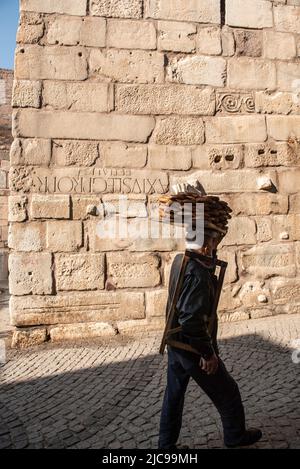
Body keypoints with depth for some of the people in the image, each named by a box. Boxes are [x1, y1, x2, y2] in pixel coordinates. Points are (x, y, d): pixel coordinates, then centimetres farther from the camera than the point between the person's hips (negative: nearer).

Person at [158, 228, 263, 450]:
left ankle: (166, 444, 32)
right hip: (194, 349, -8)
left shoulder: (179, 260, -2)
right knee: (227, 392, 16)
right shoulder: (197, 273, -29)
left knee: (174, 394, 19)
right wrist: (208, 353, -22)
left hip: (175, 345, 8)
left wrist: (210, 259, 3)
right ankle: (236, 436, 38)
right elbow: (191, 320, -32)